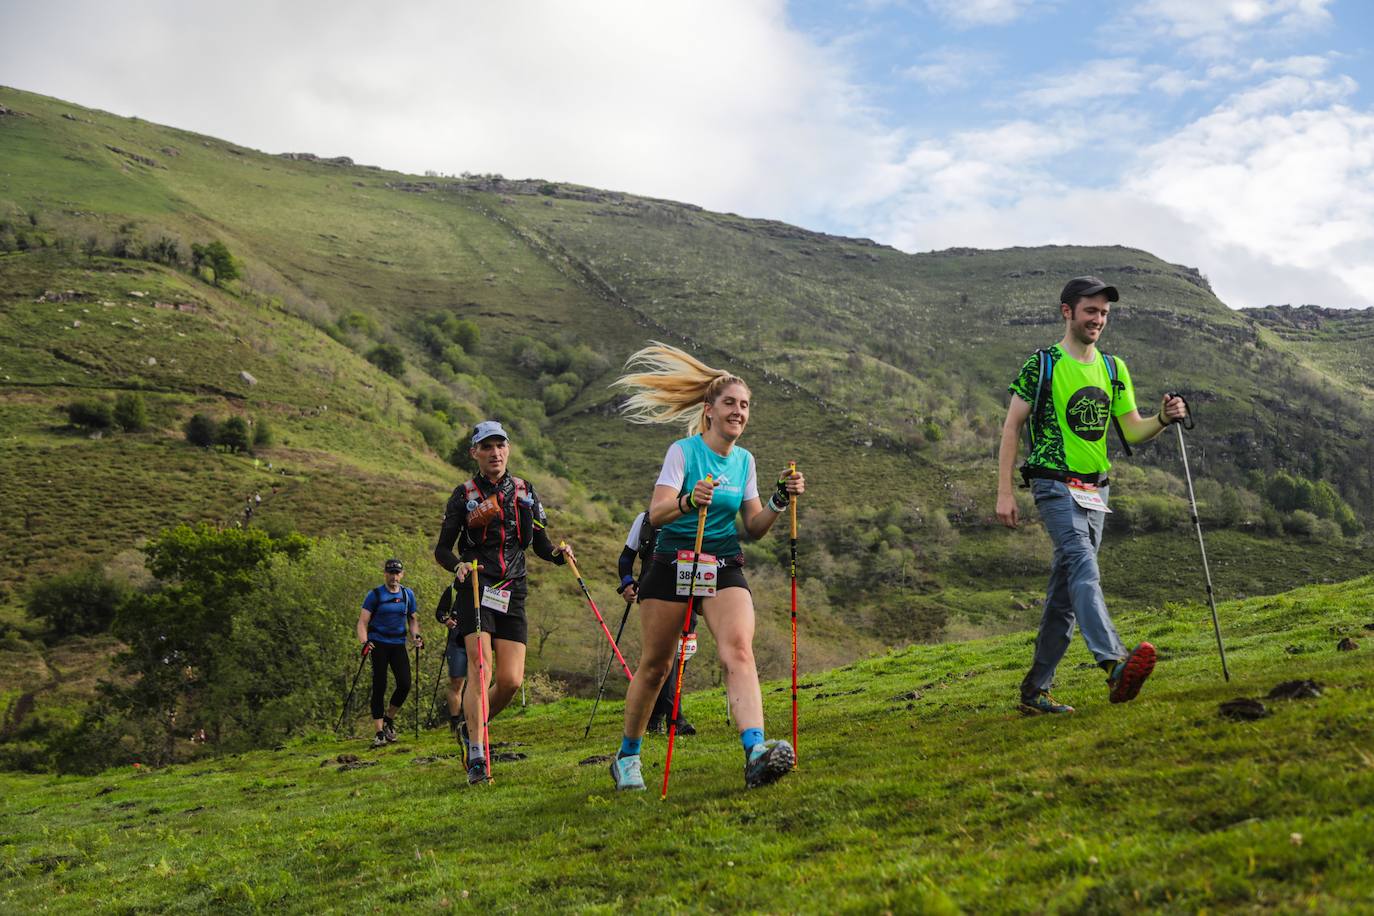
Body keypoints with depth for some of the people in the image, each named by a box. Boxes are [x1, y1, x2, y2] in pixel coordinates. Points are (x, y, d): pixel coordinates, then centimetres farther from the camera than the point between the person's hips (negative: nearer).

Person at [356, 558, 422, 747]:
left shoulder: (408, 594, 9)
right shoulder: (375, 595, -2)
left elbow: (412, 619, 20)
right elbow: (363, 621, -7)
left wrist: (416, 636, 1)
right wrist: (364, 642, -23)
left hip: (398, 644, 3)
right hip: (378, 643, -3)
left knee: (405, 684, -10)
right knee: (379, 687, -7)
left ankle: (389, 718, 15)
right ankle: (380, 732, -4)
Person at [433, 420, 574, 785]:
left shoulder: (525, 492, 11)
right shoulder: (464, 495, 2)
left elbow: (541, 545, 14)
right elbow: (441, 549, 3)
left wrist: (559, 553, -8)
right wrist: (458, 565, -18)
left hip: (513, 593, 3)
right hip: (475, 590, -3)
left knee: (511, 680, -4)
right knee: (480, 666, -19)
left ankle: (474, 725, 24)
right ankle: (476, 755, -20)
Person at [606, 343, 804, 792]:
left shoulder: (744, 460, 10)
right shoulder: (683, 451, -6)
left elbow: (754, 527, 12)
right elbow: (656, 513, -17)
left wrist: (780, 501, -6)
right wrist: (689, 502, -36)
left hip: (725, 569, 3)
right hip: (672, 565, -3)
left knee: (738, 651, -22)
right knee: (655, 665, 5)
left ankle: (756, 751, -39)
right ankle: (627, 756, 25)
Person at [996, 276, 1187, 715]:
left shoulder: (1113, 369, 14)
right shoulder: (1041, 365, -3)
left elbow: (1132, 432, 12)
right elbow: (1011, 427, -3)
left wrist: (1164, 419, -10)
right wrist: (1004, 493, -10)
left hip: (1095, 490, 7)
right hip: (1055, 485, -7)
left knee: (1066, 590, 7)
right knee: (1083, 566, -27)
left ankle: (1035, 691, 13)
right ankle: (1115, 665, -45)